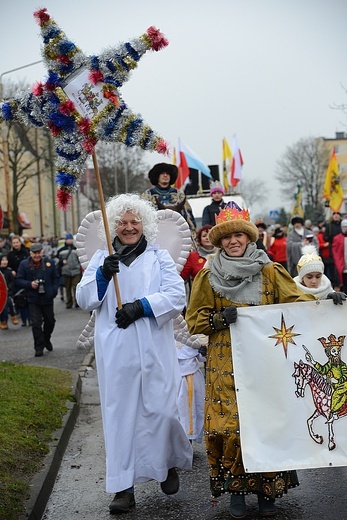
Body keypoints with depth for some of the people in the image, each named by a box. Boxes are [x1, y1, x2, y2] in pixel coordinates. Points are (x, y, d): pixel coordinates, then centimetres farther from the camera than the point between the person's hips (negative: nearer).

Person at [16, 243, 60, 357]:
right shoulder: (24, 264, -2)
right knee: (36, 324, -7)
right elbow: (19, 280, -1)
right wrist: (30, 284, -18)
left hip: (47, 298, 2)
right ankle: (39, 347, -1)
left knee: (50, 321, 15)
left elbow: (56, 278, 7)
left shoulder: (49, 263, 2)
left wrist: (54, 291, -7)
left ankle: (46, 340, 41)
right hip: (33, 300, -2)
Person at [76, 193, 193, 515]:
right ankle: (124, 488, 4)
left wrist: (141, 306, -15)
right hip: (115, 351, 1)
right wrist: (103, 276, -10)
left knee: (160, 409, -2)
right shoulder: (101, 258, 14)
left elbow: (176, 295, -2)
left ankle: (170, 464, 26)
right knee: (119, 413, -1)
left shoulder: (159, 257, 9)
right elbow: (84, 300, 7)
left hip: (154, 349, -1)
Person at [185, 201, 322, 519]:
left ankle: (266, 489, 14)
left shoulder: (269, 272, 7)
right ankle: (235, 488, 10)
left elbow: (296, 300, 1)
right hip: (226, 365, -1)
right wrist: (218, 318, -13)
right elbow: (194, 320, 7)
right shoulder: (208, 277, 6)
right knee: (230, 425, -7)